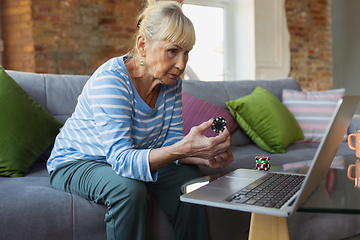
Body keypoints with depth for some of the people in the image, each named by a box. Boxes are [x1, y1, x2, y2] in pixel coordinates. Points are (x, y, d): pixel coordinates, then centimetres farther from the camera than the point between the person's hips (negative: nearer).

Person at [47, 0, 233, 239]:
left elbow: (171, 141, -10)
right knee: (129, 188, -34)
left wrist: (207, 156, -31)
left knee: (188, 175, -16)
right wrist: (184, 148, -52)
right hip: (76, 162, -5)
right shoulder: (110, 81, -30)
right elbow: (121, 159, -38)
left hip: (135, 159, 6)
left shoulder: (172, 81, -9)